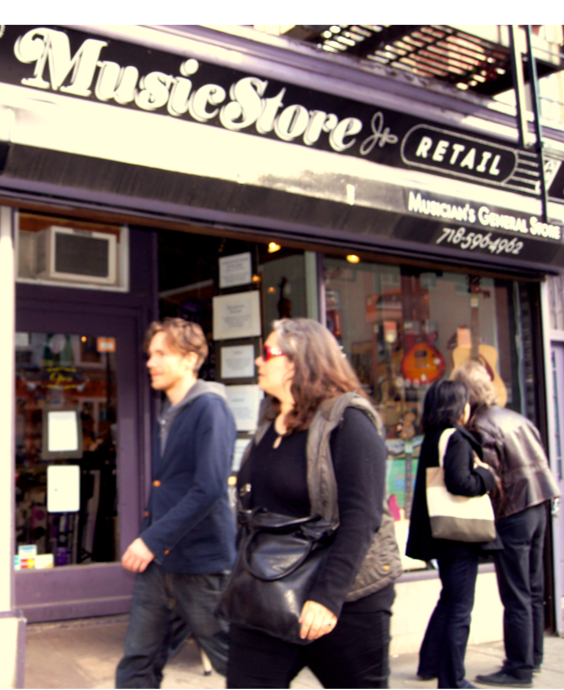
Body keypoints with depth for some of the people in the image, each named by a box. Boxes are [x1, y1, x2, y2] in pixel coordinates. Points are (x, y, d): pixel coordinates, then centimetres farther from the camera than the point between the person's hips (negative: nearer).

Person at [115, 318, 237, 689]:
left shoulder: (210, 408, -14)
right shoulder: (168, 414, 15)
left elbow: (209, 489, -22)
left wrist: (153, 540, -21)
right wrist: (146, 540, 15)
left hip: (201, 562, -8)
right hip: (159, 560, 8)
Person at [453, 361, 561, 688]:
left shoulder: (482, 428, -15)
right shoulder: (516, 417, 9)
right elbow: (539, 459, 12)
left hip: (513, 515, -8)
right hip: (539, 507, 8)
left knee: (516, 597, -1)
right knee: (534, 591, 17)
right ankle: (533, 656, 28)